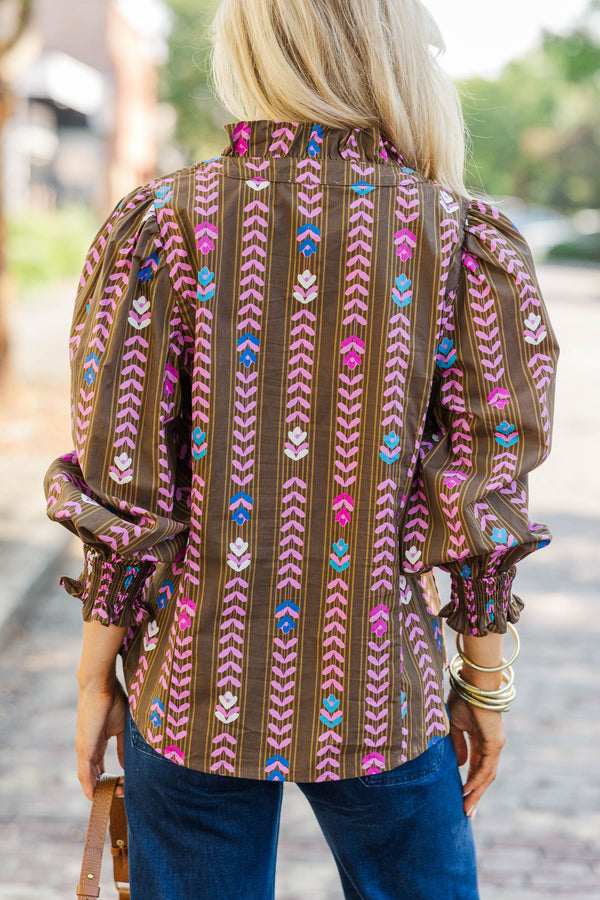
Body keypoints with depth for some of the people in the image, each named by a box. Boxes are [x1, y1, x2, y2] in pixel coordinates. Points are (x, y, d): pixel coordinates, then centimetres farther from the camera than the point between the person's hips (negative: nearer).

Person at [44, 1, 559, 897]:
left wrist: (96, 675, 4)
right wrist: (487, 686, 7)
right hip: (379, 698, 0)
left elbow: (122, 485, -8)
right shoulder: (449, 236, -8)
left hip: (197, 691, 0)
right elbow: (479, 500, -5)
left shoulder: (171, 222, -9)